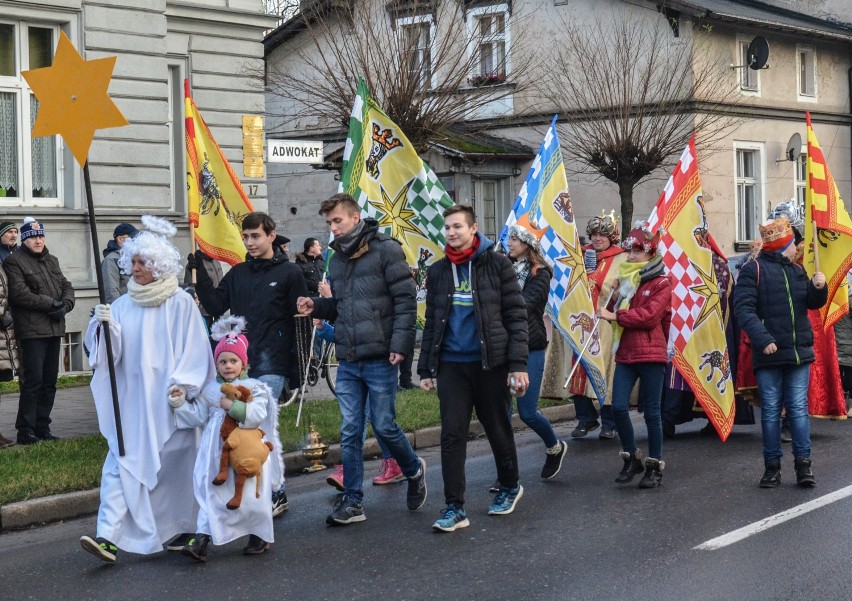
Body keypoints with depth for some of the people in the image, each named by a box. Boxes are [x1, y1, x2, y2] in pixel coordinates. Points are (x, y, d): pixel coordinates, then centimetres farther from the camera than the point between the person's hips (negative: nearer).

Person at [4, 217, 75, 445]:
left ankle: (42, 426, 17)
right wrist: (52, 304, -14)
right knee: (33, 381, -10)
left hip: (54, 329, 7)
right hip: (32, 330, -7)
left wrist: (65, 305, -5)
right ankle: (25, 430, -3)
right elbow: (19, 293, -15)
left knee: (49, 381, 9)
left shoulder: (51, 261, 20)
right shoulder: (14, 261, -4)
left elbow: (66, 286, 17)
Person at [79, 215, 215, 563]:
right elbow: (111, 350, 4)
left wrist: (182, 384, -16)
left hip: (168, 401, -3)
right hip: (130, 401, 4)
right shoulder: (124, 304, 8)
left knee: (173, 465, 6)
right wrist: (104, 325, -14)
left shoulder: (180, 303, -4)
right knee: (121, 462, -6)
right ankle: (109, 537, -11)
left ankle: (183, 528, 24)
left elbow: (194, 350, -5)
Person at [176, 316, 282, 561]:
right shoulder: (210, 389, 11)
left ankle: (262, 536, 24)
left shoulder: (254, 388, -1)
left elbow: (257, 415, -15)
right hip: (217, 453, 3)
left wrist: (233, 406, -23)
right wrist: (181, 404, 0)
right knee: (211, 494, 0)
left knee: (250, 496, 4)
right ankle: (201, 540, -2)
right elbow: (198, 415, 11)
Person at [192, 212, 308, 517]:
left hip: (272, 365, -5)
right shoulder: (238, 273, 14)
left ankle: (276, 493, -2)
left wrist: (298, 365, -6)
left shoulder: (289, 273, 0)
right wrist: (200, 274, -4)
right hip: (241, 364, 5)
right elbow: (216, 306, 8)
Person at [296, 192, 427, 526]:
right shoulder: (337, 259, 14)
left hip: (379, 360, -6)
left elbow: (405, 299, -10)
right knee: (350, 432, 6)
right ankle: (352, 501, 12)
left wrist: (400, 344, -17)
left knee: (384, 425, 1)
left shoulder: (385, 250, -7)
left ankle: (413, 470, 29)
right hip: (347, 361, 6)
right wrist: (316, 306, 2)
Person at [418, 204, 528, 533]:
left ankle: (509, 487, 33)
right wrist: (426, 369, 9)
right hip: (451, 365, 3)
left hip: (490, 363, -3)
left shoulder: (497, 264, -3)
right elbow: (432, 323, 13)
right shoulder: (438, 271, 9)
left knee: (498, 429, 11)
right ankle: (454, 508, 0)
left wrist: (518, 364, -12)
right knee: (452, 435, -3)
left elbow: (516, 316, -5)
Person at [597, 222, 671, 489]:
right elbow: (613, 310, 15)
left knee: (651, 412, 2)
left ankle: (655, 466, 12)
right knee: (618, 407, -5)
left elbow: (649, 316, -16)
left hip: (651, 355, -5)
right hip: (625, 354, 5)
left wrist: (616, 316, -13)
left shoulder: (661, 284, -5)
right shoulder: (625, 279, 15)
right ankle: (631, 458, 13)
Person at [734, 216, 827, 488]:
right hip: (769, 354, -4)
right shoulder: (754, 270, -3)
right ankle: (772, 466, 9)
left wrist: (819, 288, -5)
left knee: (798, 408, 3)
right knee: (771, 411, 3)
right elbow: (743, 308, -11)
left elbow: (812, 303, 18)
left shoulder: (797, 271, 16)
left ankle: (803, 464, 5)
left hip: (799, 352, 4)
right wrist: (763, 339, -23)